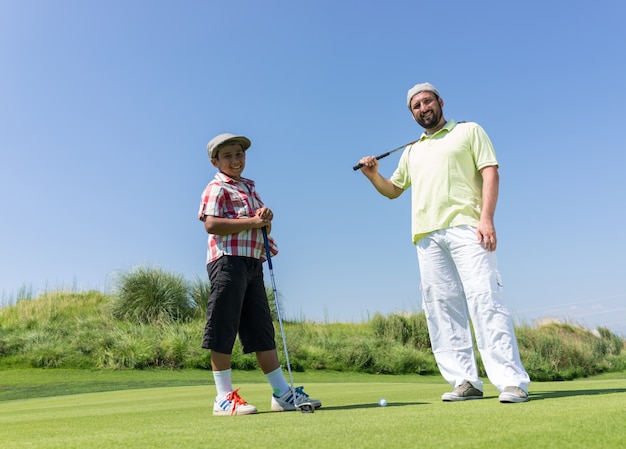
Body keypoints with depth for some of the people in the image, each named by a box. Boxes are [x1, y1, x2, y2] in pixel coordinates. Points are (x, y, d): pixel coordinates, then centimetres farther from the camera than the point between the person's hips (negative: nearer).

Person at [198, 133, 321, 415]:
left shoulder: (249, 188, 24)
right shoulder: (217, 188, -1)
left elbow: (261, 223, 23)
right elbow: (211, 224, -16)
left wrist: (266, 216, -1)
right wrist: (252, 222, -15)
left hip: (253, 264, 8)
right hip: (229, 261, -8)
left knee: (262, 331, 9)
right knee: (223, 330, -3)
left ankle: (282, 394, 15)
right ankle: (224, 397, 6)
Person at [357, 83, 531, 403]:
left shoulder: (469, 131, 14)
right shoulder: (411, 152, 27)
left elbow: (490, 173, 3)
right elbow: (393, 190, 32)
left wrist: (487, 218, -12)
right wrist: (373, 175, 11)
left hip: (465, 227, -4)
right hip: (427, 235, 5)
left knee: (484, 298, -14)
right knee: (442, 307, -2)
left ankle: (511, 381, -10)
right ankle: (465, 381, 3)